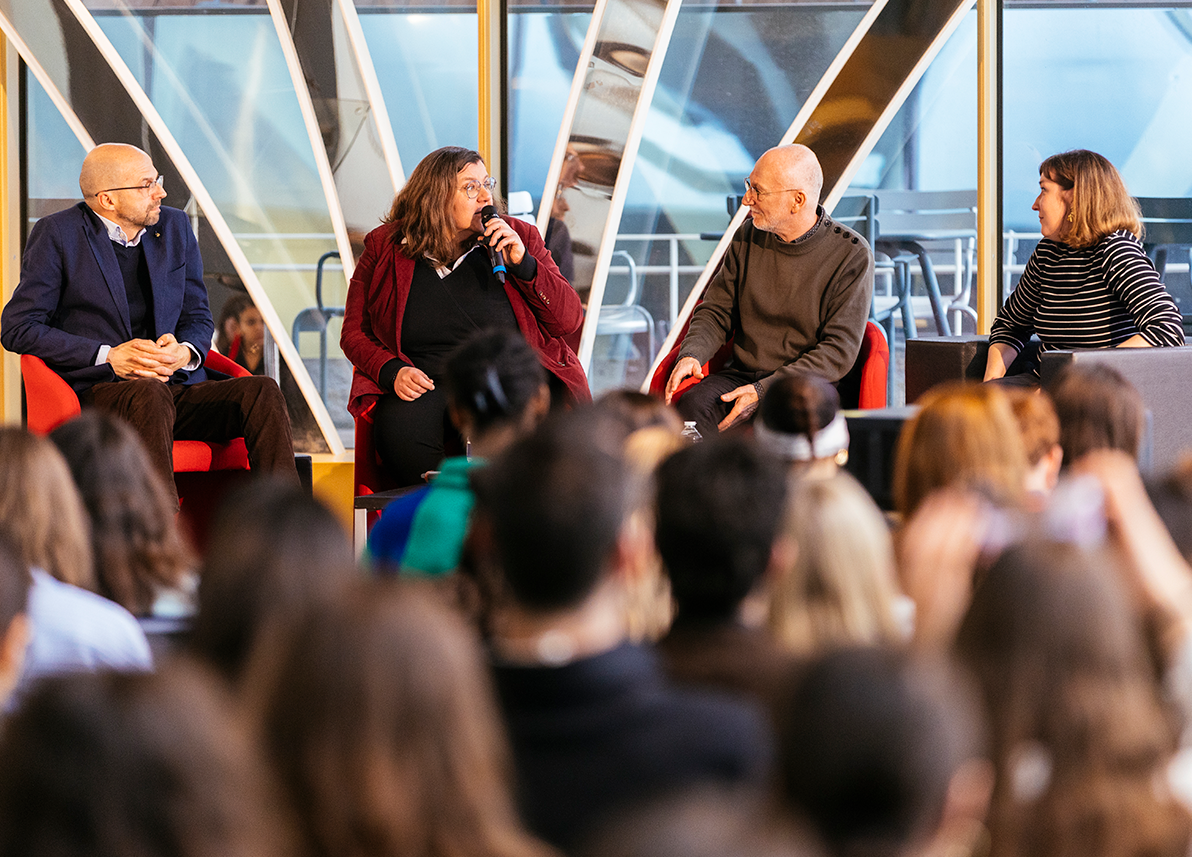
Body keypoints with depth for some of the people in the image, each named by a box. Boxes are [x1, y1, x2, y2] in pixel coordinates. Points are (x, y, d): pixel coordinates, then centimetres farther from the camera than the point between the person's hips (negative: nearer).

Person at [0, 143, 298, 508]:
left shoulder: (174, 227, 15)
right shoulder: (58, 235, 1)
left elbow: (198, 317, 19)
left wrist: (185, 352, -8)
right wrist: (108, 356, -14)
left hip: (177, 385, 5)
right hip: (96, 392, -5)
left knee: (262, 392, -21)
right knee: (149, 394, -39)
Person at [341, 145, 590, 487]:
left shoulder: (518, 238, 11)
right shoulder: (385, 248, 8)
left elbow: (570, 319, 7)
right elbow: (354, 333, 12)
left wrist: (523, 265, -6)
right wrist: (392, 371, -8)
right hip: (425, 387, 0)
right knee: (399, 432, -35)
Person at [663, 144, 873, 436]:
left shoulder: (852, 255, -8)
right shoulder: (748, 236, 7)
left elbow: (839, 350, -11)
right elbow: (715, 312, 16)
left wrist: (764, 391, -21)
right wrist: (691, 355, -8)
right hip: (740, 376, 4)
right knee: (691, 407, -31)